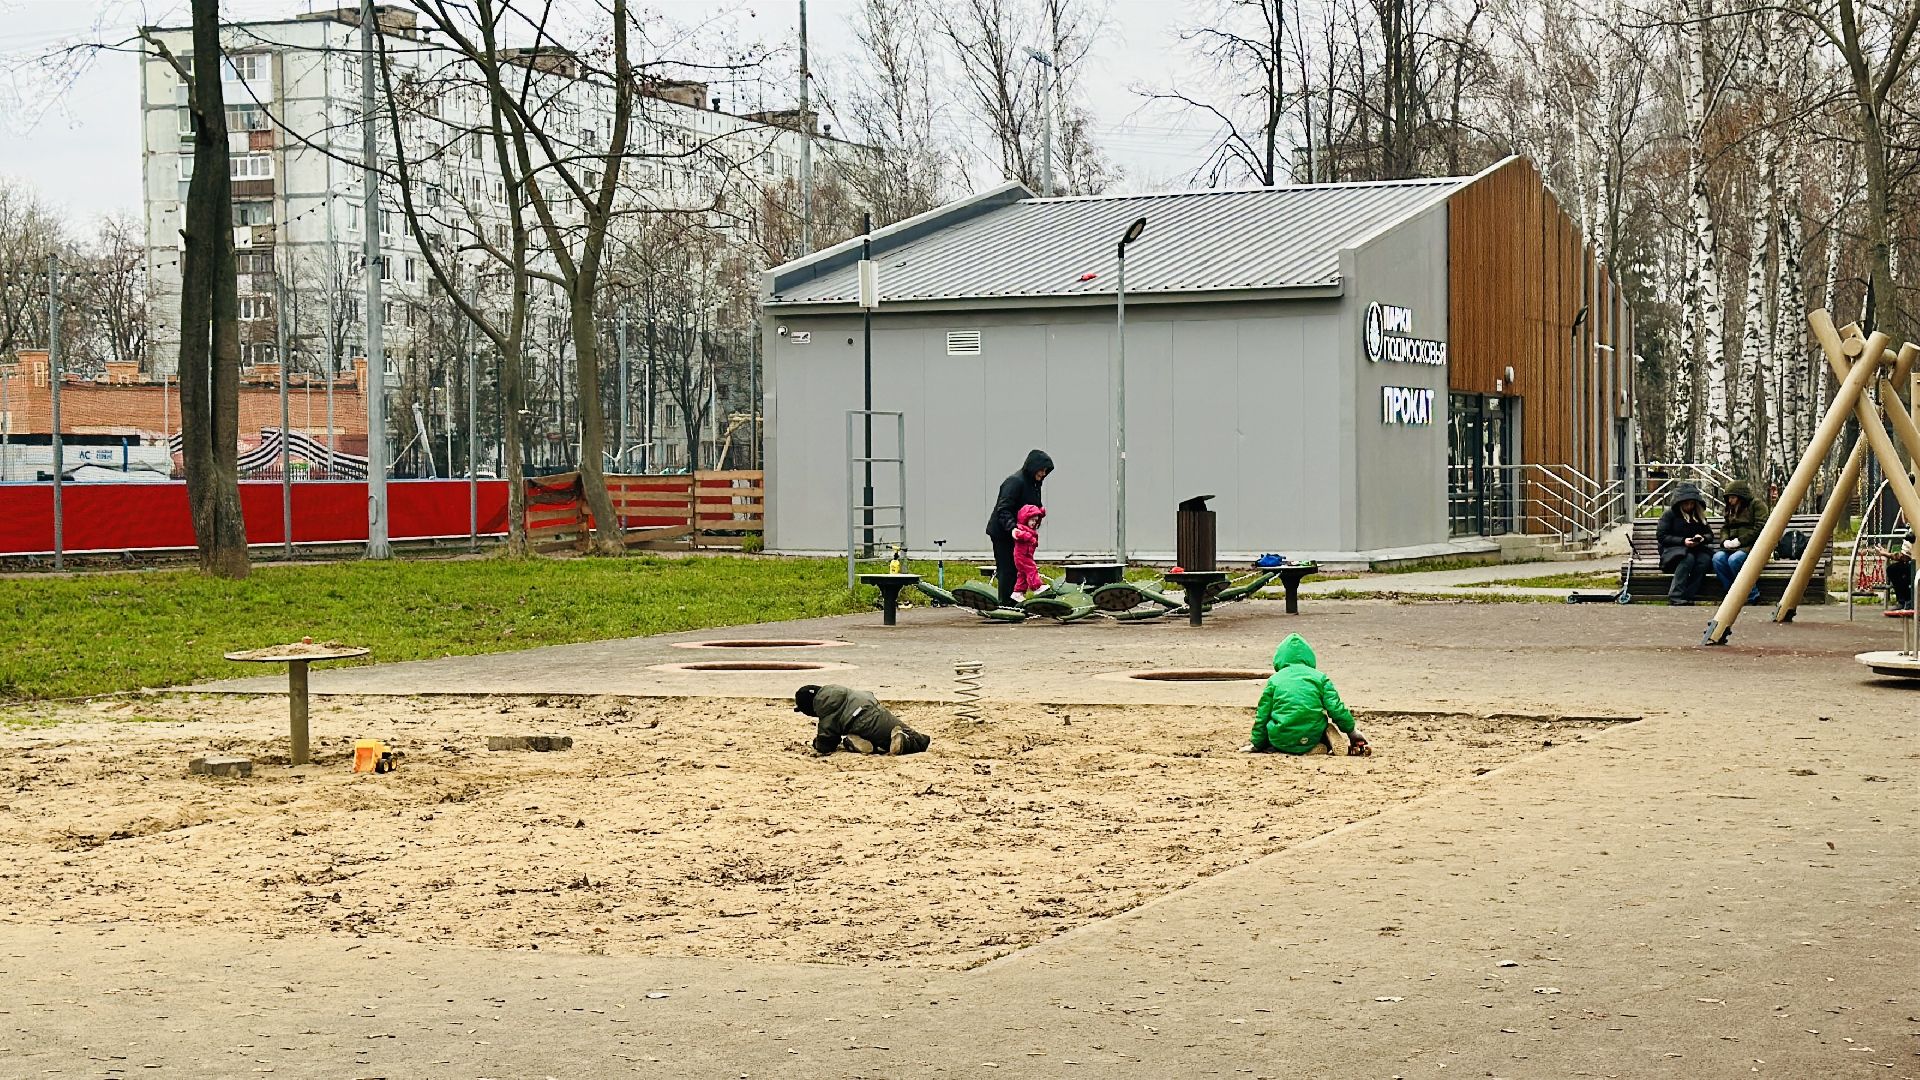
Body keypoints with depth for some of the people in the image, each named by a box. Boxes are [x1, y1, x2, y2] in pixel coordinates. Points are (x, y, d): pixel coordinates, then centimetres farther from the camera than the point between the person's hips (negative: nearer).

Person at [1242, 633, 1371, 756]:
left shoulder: (1274, 680, 6)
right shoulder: (1319, 677, 6)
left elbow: (1262, 717, 8)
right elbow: (1336, 709, 0)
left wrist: (1257, 745, 19)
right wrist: (1351, 731, 14)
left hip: (1281, 741, 0)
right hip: (1311, 738, 0)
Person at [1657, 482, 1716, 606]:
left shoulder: (1699, 516, 17)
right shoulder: (1670, 514, 2)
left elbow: (1710, 535, 17)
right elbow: (1661, 536, -6)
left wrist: (1702, 538, -9)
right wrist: (1683, 541, -16)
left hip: (1696, 549, 4)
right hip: (1673, 549, -4)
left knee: (1705, 559, -32)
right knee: (1688, 558, -38)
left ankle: (1688, 598, -36)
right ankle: (1676, 599, -43)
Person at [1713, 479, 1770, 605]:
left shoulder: (1757, 504, 1)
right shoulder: (1731, 509, 24)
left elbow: (1760, 528, -10)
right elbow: (1725, 528, 23)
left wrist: (1740, 541, -15)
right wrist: (1725, 540, -1)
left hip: (1752, 545, -6)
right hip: (1732, 547, 6)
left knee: (1734, 559, -35)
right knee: (1718, 558, -26)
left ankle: (1752, 595, -21)